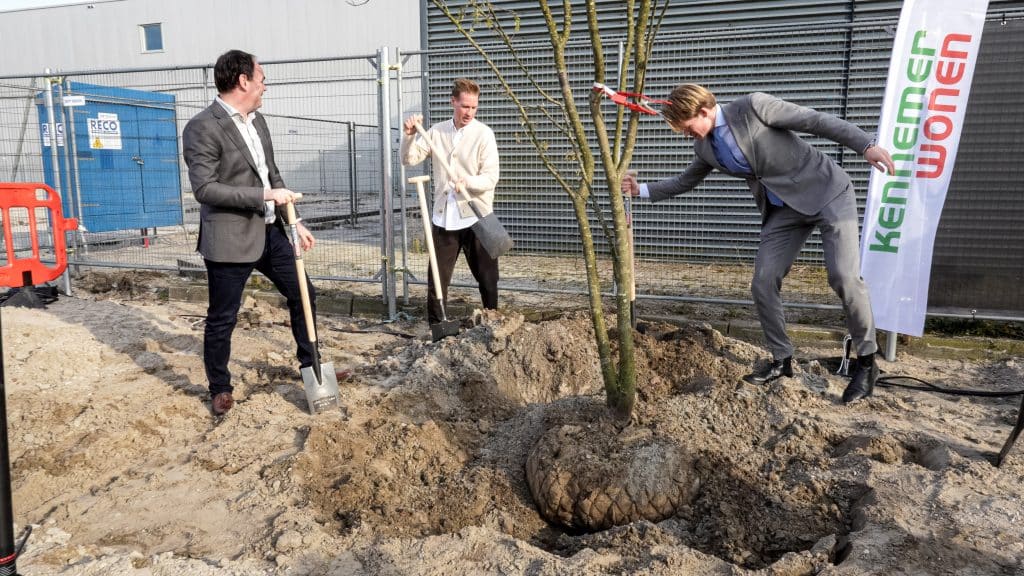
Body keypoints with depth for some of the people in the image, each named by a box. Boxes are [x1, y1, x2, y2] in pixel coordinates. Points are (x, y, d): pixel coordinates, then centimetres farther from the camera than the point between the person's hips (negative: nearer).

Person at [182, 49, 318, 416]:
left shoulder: (256, 120, 11)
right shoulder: (202, 128, -15)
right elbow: (205, 189, -22)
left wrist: (294, 221, 12)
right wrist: (265, 196, -23)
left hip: (269, 232, 8)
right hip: (230, 239, -8)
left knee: (303, 294, 15)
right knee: (222, 319, 6)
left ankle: (310, 363, 34)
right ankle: (220, 388, 26)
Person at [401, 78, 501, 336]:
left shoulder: (483, 134, -5)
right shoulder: (436, 132, 7)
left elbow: (491, 177, -12)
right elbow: (410, 159, 6)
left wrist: (466, 183, -30)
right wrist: (409, 135, -11)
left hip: (476, 217, -3)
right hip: (443, 217, 3)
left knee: (486, 276, 7)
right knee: (436, 277, 7)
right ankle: (435, 327, 19)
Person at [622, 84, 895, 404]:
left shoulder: (753, 106, -17)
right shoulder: (705, 148, 3)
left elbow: (816, 121, -15)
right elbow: (684, 182, 19)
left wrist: (866, 145, -21)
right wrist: (641, 190, 9)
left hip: (827, 192, -6)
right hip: (783, 210, 7)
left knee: (843, 276, -17)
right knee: (763, 284, -3)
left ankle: (866, 361, 2)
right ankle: (782, 360, 14)